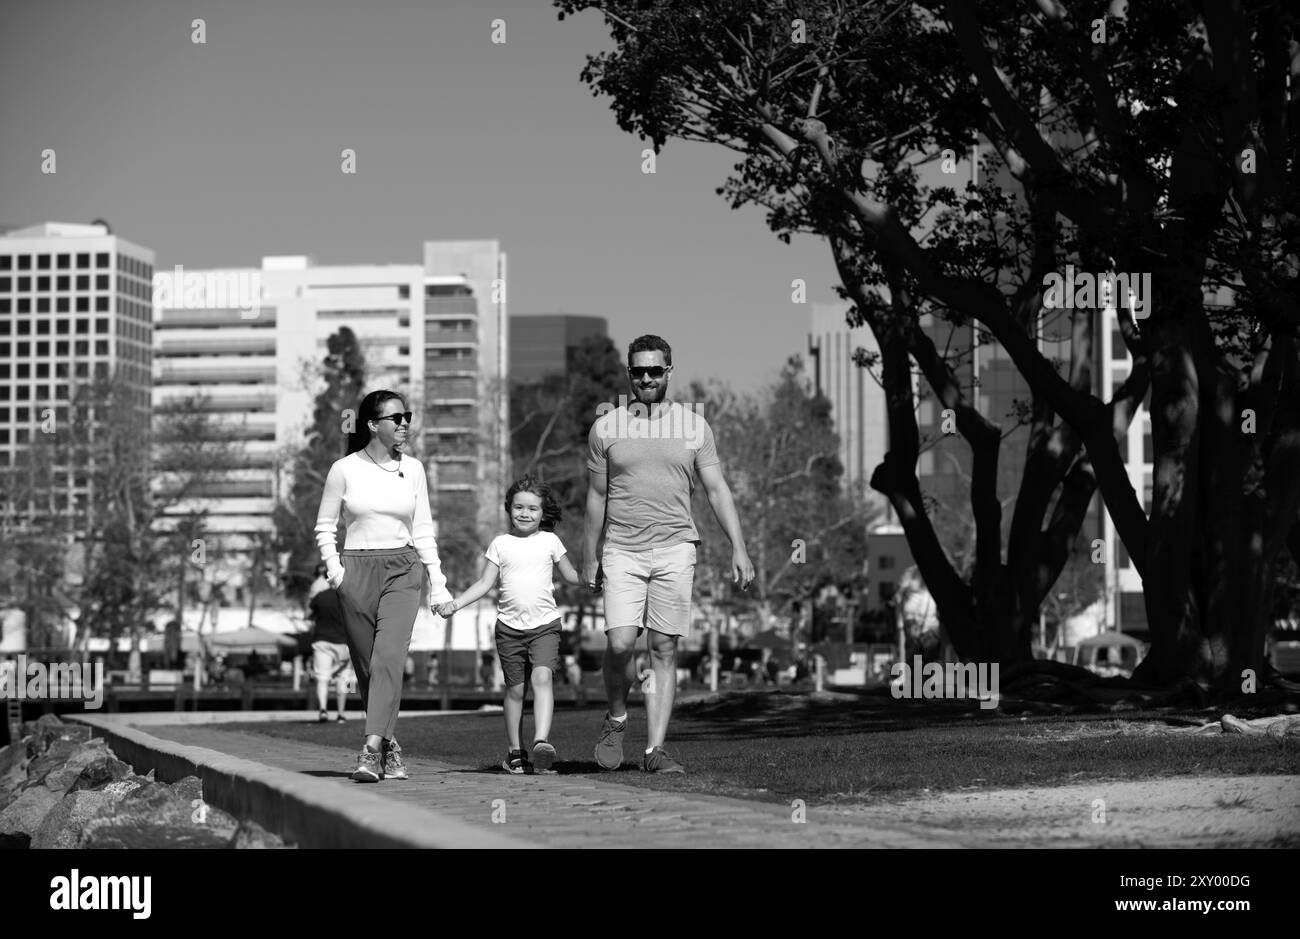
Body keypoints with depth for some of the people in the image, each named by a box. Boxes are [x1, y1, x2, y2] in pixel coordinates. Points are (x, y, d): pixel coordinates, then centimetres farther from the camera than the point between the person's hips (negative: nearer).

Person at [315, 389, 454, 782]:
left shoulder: (413, 469, 8)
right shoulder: (345, 469, 1)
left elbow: (423, 529, 13)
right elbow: (325, 526, 9)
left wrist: (437, 580, 9)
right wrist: (334, 569, -6)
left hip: (403, 571, 0)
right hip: (357, 571, 0)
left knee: (389, 658, -17)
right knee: (366, 665, 4)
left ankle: (372, 749, -24)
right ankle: (390, 747, 19)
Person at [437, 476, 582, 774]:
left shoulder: (550, 542, 6)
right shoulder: (501, 544, 6)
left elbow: (573, 576, 14)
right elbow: (484, 583, 6)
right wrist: (455, 603, -4)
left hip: (545, 624, -1)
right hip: (510, 626, 1)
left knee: (542, 677, -21)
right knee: (515, 688, 6)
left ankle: (542, 741, -31)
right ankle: (514, 752, 18)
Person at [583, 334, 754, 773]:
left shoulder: (694, 426, 6)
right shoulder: (606, 427, 5)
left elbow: (717, 490, 6)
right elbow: (597, 496, 12)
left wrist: (739, 549, -2)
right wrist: (589, 557, 14)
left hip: (674, 550, 1)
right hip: (622, 551, -1)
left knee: (665, 650, -1)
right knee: (620, 643, -13)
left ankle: (655, 749, 3)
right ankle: (616, 718, 14)